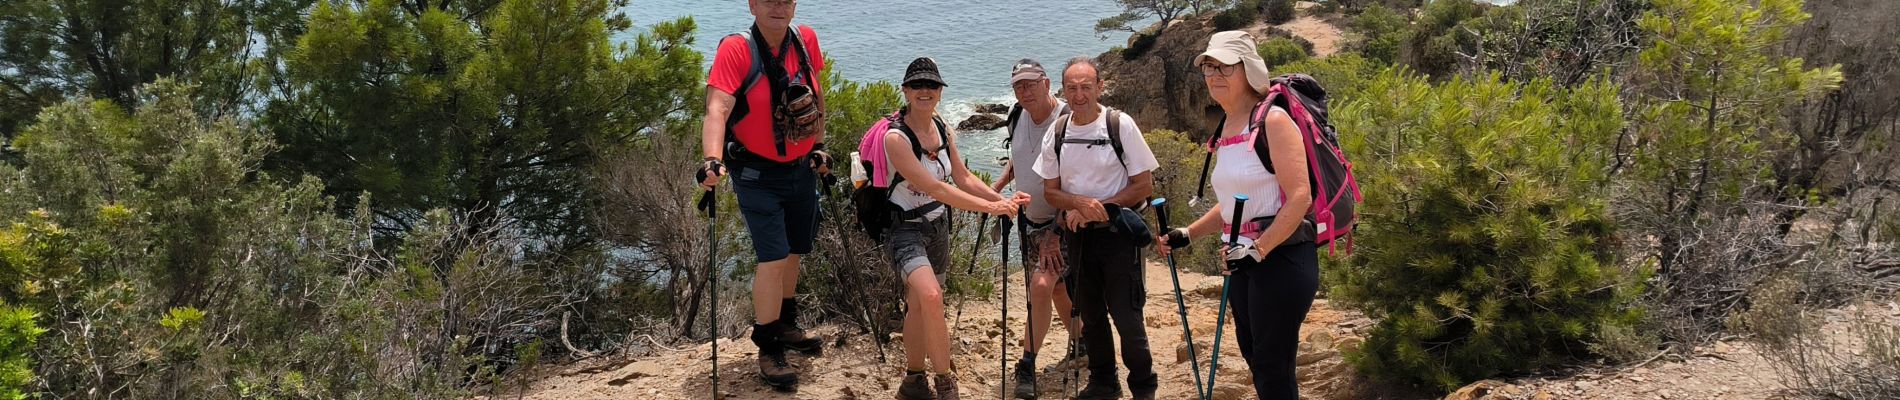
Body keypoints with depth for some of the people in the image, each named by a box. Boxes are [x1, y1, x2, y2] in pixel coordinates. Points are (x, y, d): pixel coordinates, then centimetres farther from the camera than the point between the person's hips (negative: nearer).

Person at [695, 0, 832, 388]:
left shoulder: (805, 40, -4)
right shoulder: (736, 49, -21)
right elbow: (718, 109, -31)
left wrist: (819, 145, 14)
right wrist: (713, 160, -45)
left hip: (802, 168, 6)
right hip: (757, 175, -6)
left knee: (794, 253, 18)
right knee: (773, 258, -11)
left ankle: (785, 324, 40)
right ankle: (768, 349, 3)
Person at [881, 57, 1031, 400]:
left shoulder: (942, 130, 3)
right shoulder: (896, 137, -21)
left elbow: (964, 179, 9)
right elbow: (934, 188, -26)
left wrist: (1003, 200, -5)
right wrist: (989, 207, -28)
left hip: (937, 227, 7)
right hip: (906, 230, -7)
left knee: (919, 306, 16)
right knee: (931, 297, -28)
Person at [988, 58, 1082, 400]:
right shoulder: (1017, 116, 1)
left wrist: (1057, 235, -25)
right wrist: (997, 187, 7)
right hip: (1029, 218, 7)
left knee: (1042, 285, -19)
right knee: (1057, 288, 16)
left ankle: (1027, 367, -11)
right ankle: (1079, 340, 38)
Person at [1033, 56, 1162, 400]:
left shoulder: (1120, 125, -10)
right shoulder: (1056, 133, 2)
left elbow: (1144, 186, -8)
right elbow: (1050, 191, 6)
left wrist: (1096, 209, -15)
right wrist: (1081, 203, -16)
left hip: (1118, 233, -4)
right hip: (1078, 234, 5)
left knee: (1127, 317, -6)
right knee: (1091, 315, 14)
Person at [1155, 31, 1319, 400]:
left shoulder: (1272, 120, -13)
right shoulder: (1226, 129, 12)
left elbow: (1300, 196, -21)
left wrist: (1259, 249, -24)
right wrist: (1187, 234, 14)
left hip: (1281, 259, -9)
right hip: (1244, 261, 9)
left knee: (1272, 368, -4)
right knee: (1254, 357, 16)